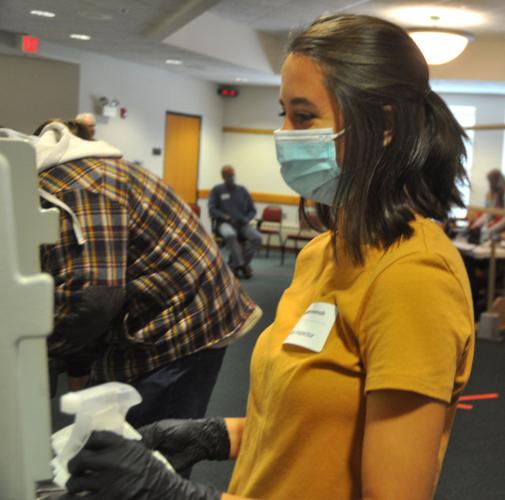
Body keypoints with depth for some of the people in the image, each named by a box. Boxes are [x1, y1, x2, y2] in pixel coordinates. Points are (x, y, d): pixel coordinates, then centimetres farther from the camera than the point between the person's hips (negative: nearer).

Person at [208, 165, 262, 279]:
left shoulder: (242, 190, 15)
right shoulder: (217, 190, 7)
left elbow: (252, 210, 15)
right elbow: (211, 210, 1)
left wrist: (246, 219, -6)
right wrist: (226, 217, -14)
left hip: (241, 224, 3)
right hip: (224, 223, -3)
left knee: (257, 238, -27)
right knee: (230, 235, -40)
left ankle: (234, 264, -18)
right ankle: (240, 264, -30)